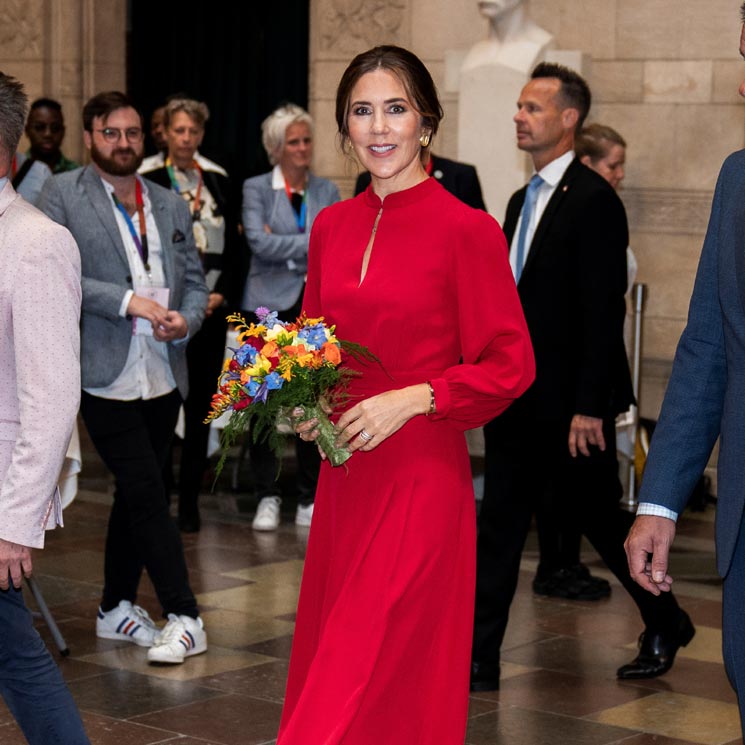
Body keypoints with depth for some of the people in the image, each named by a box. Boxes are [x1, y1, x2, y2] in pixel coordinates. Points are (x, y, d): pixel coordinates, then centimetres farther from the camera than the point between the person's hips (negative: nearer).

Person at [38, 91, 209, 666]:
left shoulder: (172, 206, 15)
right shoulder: (62, 193, -1)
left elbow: (196, 282, 17)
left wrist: (186, 319, -6)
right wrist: (126, 301, -18)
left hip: (164, 376, 6)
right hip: (106, 376, -5)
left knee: (136, 494, 13)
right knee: (147, 493, -9)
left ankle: (117, 607, 26)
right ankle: (184, 618, -6)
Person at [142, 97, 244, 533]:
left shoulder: (220, 185, 13)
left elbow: (235, 248, 10)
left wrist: (222, 295, -5)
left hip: (212, 311, 3)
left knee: (201, 407, 5)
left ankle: (190, 501, 11)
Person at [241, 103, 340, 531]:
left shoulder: (327, 191, 10)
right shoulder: (256, 189, 2)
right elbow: (259, 242, -14)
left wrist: (284, 246, -10)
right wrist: (314, 243, -14)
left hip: (314, 307, 2)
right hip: (268, 307, -2)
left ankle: (310, 499, 12)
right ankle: (268, 497, 12)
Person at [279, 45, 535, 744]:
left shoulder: (467, 230, -9)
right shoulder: (332, 226, 9)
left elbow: (510, 366, -7)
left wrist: (410, 400, -17)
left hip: (421, 480, -6)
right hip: (343, 472, 6)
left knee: (389, 675, -4)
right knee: (329, 655, 11)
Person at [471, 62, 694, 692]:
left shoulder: (593, 201, -15)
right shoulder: (523, 200, 13)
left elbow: (604, 310, -19)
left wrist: (590, 407, -21)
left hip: (569, 402, -8)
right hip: (515, 400, 8)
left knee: (599, 518, 6)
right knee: (499, 526, 4)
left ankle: (667, 625, 28)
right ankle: (478, 662, 6)